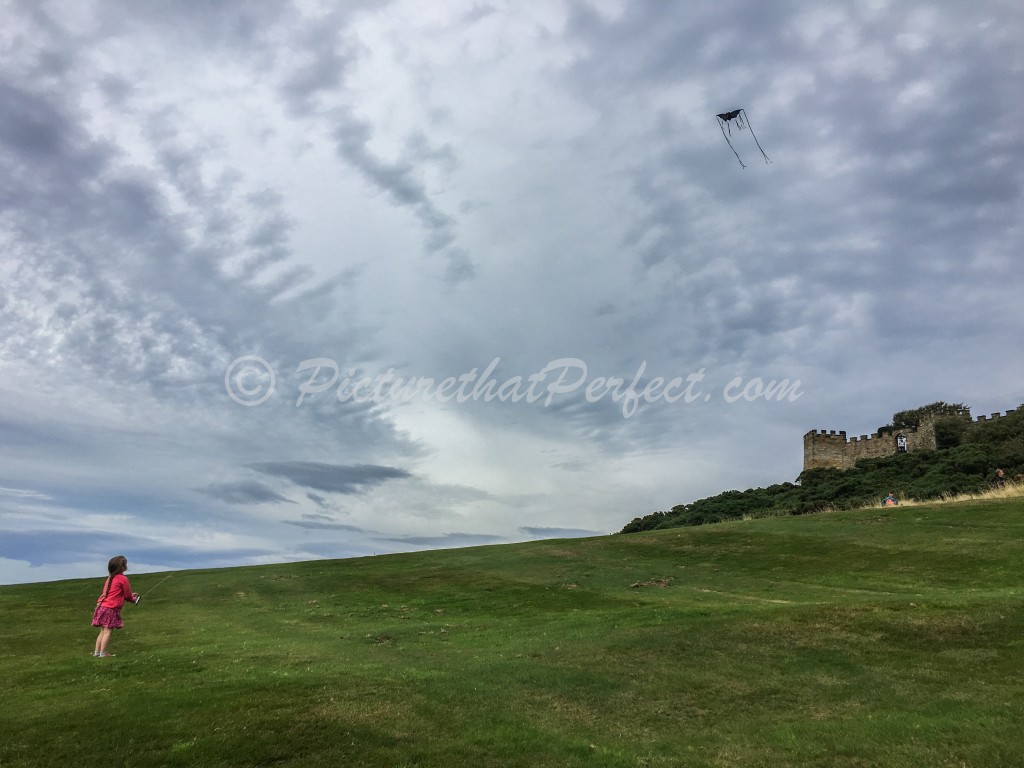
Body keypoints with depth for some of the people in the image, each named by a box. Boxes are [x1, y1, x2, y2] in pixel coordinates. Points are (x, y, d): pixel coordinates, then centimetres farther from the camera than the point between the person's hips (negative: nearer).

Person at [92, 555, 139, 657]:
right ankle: (102, 653, -3)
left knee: (103, 631, 14)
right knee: (108, 631, -4)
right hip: (111, 609, -8)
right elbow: (127, 595, -1)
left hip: (102, 606, 8)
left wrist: (130, 595, 25)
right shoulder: (123, 578, -9)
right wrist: (134, 599, 19)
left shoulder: (110, 578, 16)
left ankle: (97, 651, 16)